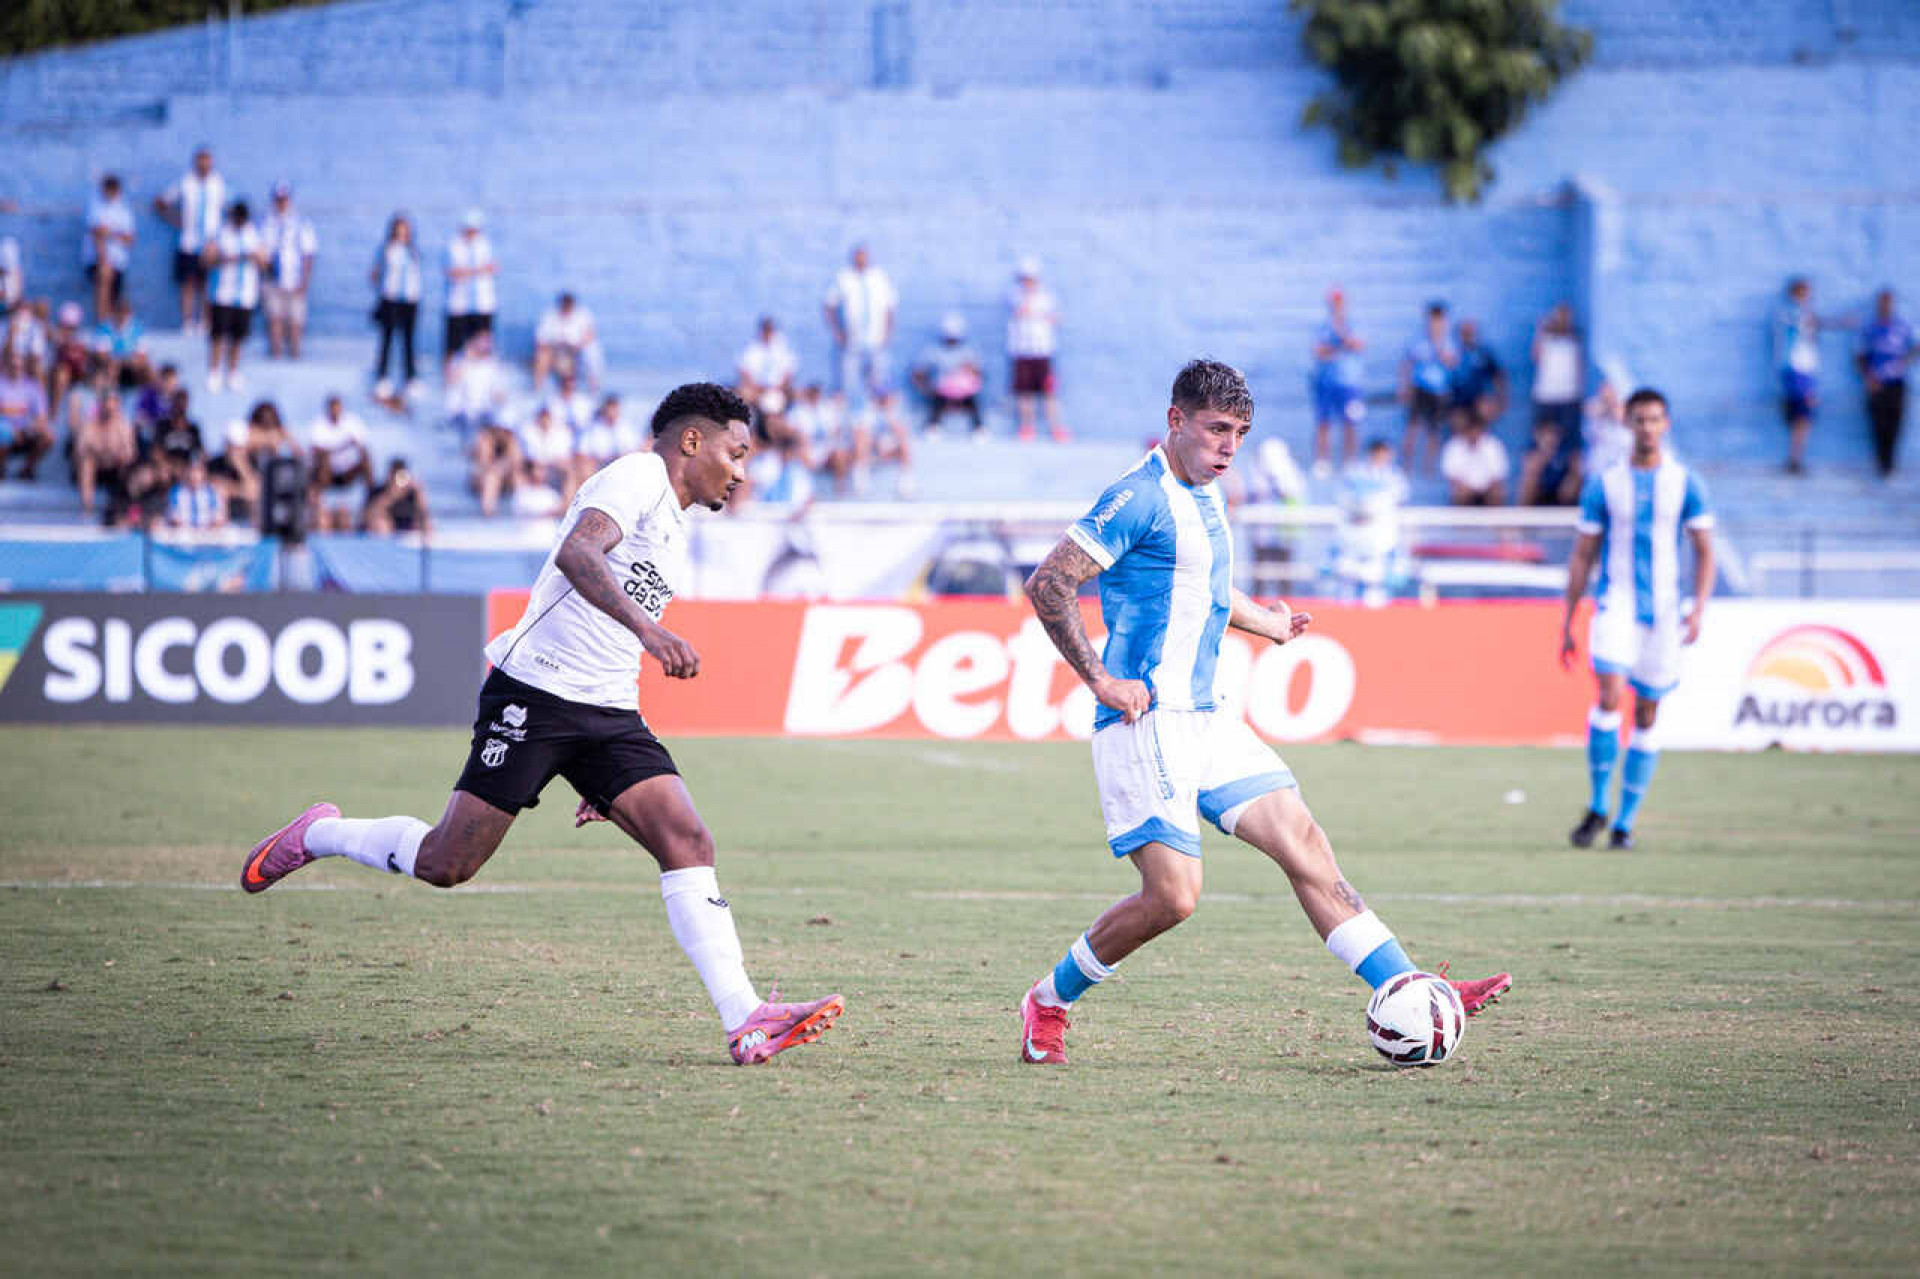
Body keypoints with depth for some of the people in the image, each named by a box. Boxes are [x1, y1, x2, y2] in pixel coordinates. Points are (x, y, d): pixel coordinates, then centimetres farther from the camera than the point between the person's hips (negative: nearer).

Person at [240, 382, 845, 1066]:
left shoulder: (674, 531, 22)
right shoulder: (637, 476, -6)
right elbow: (576, 554, -27)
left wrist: (603, 781, 27)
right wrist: (647, 628, -42)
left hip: (609, 714, 8)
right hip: (533, 694, -8)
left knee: (687, 841, -11)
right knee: (446, 864, -5)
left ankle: (745, 1022, -19)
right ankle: (315, 836, 23)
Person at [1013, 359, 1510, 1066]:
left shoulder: (1204, 497, 16)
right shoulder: (1140, 497, -12)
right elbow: (1047, 585, -17)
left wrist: (1264, 622, 44)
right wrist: (1101, 680, -19)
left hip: (1206, 717, 9)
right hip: (1147, 722, -9)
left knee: (1305, 846, 0)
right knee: (1173, 895, -12)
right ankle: (1049, 1002, 8)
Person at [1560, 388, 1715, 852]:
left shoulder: (1686, 485, 4)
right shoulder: (1604, 484, 4)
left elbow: (1705, 553, 4)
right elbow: (1582, 556, 8)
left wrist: (1699, 607, -11)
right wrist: (1567, 622, 5)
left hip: (1664, 612, 1)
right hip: (1615, 602, -1)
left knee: (1646, 716, 3)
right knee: (1609, 697, -19)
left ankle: (1624, 822, 12)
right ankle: (1598, 805, -4)